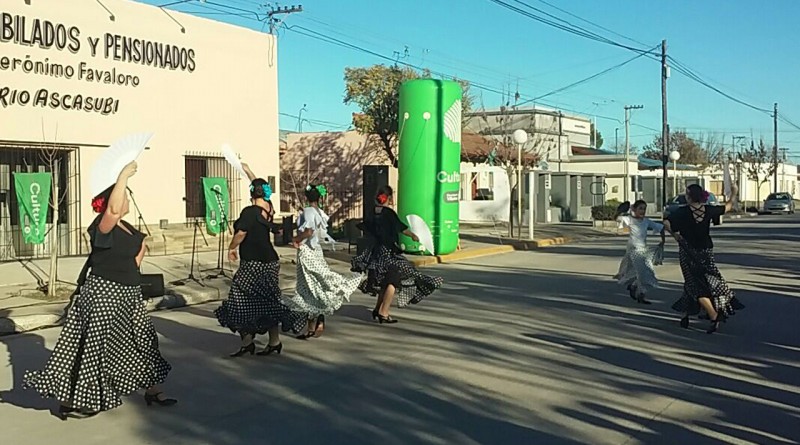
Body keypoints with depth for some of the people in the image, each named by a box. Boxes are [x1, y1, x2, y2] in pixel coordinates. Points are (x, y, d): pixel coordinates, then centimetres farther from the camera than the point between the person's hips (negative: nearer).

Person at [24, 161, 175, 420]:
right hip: (103, 294, -9)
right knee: (93, 346, -2)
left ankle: (152, 391, 28)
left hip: (127, 294, 9)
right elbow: (113, 209, -40)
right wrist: (123, 176, -33)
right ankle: (69, 402, 11)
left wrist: (141, 247, 7)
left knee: (142, 340, 15)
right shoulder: (102, 226, -16)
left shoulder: (127, 228, 11)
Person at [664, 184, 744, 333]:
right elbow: (729, 206, 12)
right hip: (706, 251, 4)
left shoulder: (683, 212, -15)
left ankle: (714, 317, -10)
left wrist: (674, 234, -10)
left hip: (688, 252, -4)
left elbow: (667, 223, -28)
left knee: (696, 287, 1)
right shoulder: (708, 210, -3)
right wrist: (734, 193, 29)